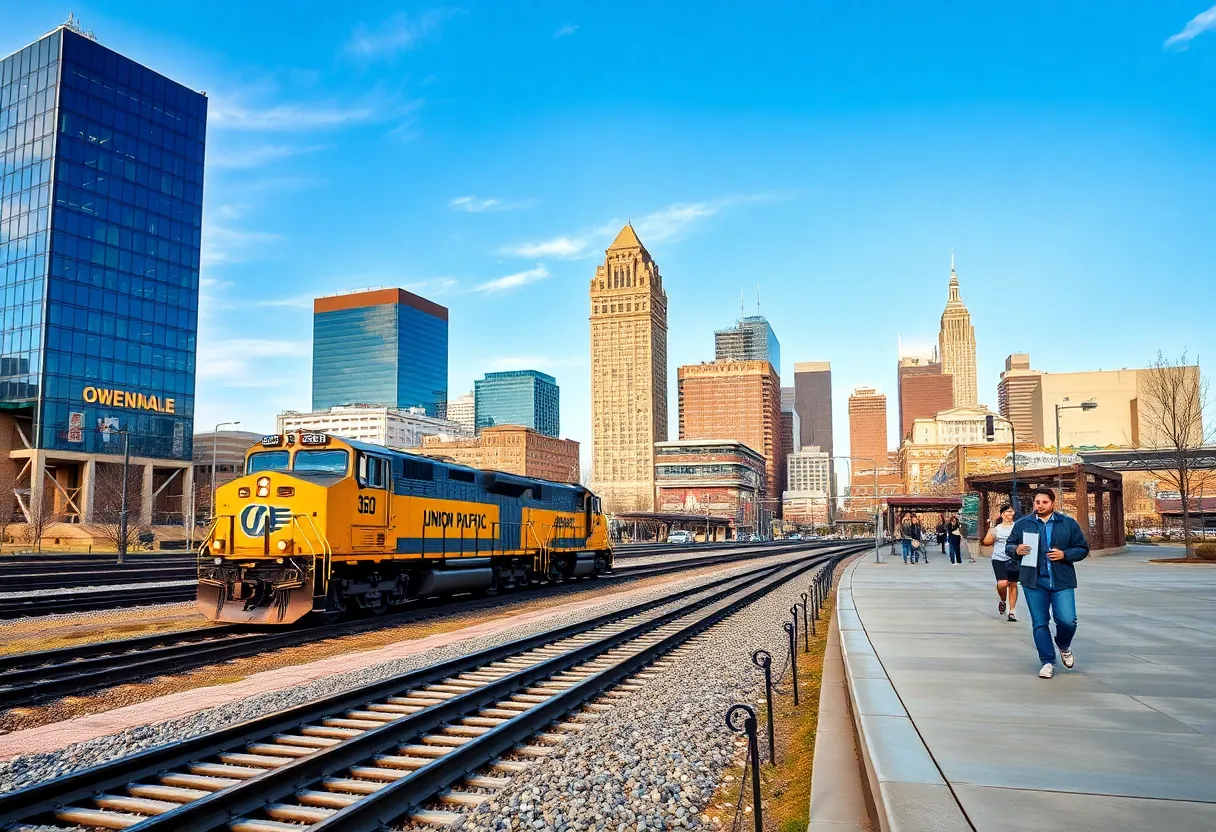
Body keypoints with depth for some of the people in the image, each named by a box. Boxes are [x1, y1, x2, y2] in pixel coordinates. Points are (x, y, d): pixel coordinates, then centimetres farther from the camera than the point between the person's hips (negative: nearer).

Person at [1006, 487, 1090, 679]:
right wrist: (1016, 549, -11)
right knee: (1039, 622, 2)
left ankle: (1064, 647, 26)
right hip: (1034, 582, 1)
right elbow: (1008, 546, 13)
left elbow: (1083, 549, 7)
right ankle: (1047, 661, 13)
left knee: (1067, 620, -7)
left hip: (1062, 581, -1)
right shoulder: (1022, 524, 7)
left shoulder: (1069, 524, 5)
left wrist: (1064, 555, -11)